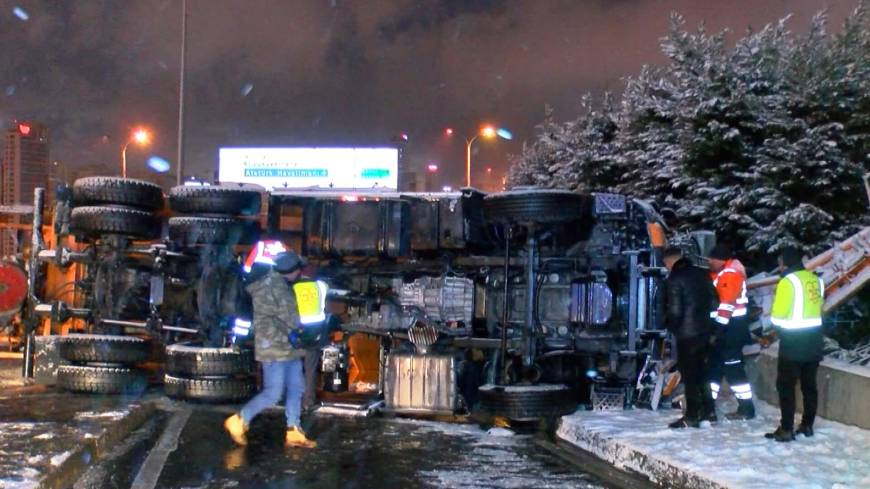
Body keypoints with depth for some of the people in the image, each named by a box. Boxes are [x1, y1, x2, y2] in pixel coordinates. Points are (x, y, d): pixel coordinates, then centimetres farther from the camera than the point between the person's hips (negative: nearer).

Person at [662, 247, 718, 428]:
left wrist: (670, 325, 0)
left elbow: (674, 311, -18)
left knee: (689, 374, 1)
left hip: (686, 333, -7)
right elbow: (714, 301, 9)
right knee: (701, 371, 18)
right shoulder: (702, 274, 7)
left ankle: (691, 416, 4)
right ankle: (708, 410, 23)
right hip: (706, 331, 7)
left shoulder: (674, 280, -15)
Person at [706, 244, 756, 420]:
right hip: (722, 325, 10)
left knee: (732, 366, -5)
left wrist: (717, 330, -23)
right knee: (713, 364, 12)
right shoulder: (720, 273, 16)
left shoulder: (730, 274, -16)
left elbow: (727, 304, -23)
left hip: (731, 326, -10)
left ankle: (746, 407, 2)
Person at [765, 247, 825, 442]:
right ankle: (807, 426, 22)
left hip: (793, 342, -6)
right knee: (809, 385, 15)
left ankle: (786, 430, 1)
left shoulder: (788, 282, -16)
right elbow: (820, 307, 10)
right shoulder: (816, 279, 4)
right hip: (814, 340, 7)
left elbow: (778, 316, -13)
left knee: (786, 386, 2)